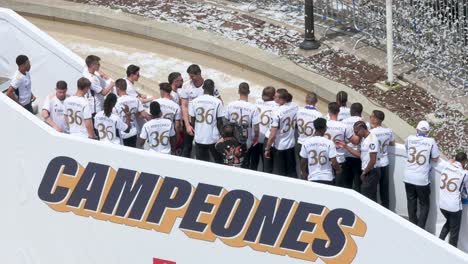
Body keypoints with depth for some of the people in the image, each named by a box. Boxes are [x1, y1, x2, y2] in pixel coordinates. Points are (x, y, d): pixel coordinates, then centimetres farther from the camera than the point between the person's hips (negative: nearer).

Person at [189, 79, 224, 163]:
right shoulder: (217, 102, -10)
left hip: (199, 138, 2)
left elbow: (192, 121, 2)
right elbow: (220, 123, -6)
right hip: (213, 138, -2)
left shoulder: (195, 101, -3)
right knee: (219, 162, 16)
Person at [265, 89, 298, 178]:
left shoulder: (277, 113, -22)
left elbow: (273, 135, -20)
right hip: (291, 145, 5)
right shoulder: (295, 109, -6)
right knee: (292, 172, 16)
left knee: (279, 174, 7)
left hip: (279, 147, -5)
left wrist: (267, 149, -10)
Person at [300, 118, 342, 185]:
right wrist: (339, 170, 9)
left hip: (312, 179, 2)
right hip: (327, 179, -2)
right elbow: (333, 163, -12)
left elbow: (303, 162, 3)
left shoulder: (306, 143, -4)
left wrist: (304, 173, 21)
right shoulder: (329, 143, -12)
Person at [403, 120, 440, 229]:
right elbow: (435, 159, -3)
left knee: (411, 203, 18)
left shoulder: (410, 139, -4)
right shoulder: (431, 141, -11)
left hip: (409, 178, 3)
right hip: (422, 179, -3)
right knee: (424, 205, 11)